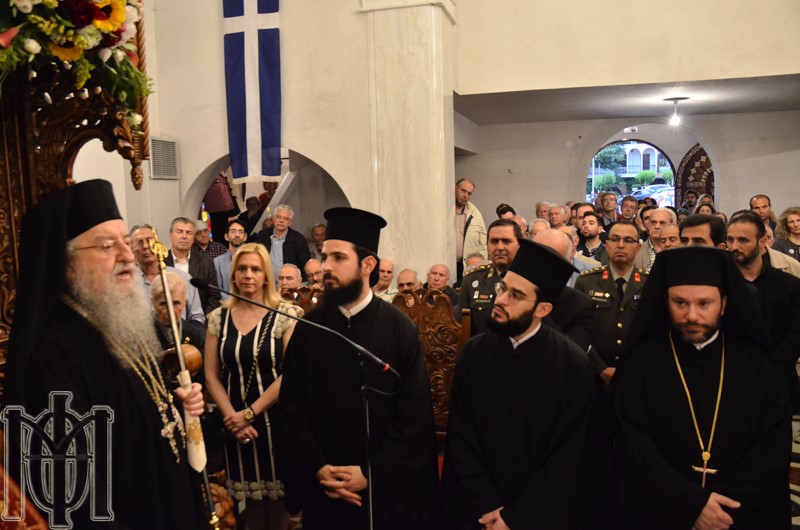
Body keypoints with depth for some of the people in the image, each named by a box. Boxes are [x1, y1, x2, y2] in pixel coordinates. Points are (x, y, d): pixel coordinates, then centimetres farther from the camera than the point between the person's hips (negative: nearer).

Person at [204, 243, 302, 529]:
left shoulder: (288, 314, -7)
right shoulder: (218, 317, 4)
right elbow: (211, 376, 4)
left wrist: (250, 412, -13)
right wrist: (232, 416, -8)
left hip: (278, 421, -3)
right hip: (236, 424, 3)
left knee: (279, 501, 5)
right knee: (250, 499, 11)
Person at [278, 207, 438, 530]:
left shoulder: (400, 329, -10)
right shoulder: (308, 328, -3)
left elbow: (415, 416, -10)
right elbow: (292, 408, -1)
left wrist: (371, 473, -13)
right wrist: (317, 468, -10)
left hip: (386, 490, -1)